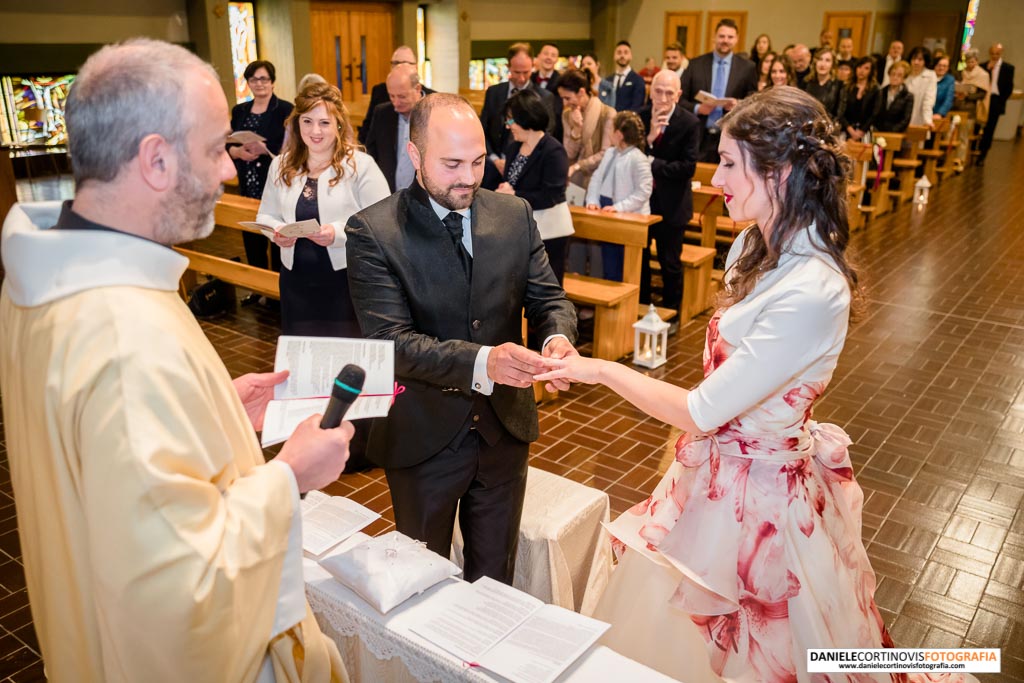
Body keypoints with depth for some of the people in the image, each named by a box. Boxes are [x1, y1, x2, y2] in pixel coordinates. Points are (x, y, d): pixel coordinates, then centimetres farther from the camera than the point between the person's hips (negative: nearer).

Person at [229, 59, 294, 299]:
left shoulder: (285, 109, -5)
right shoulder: (239, 111, 11)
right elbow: (228, 145, 9)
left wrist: (266, 150, -25)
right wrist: (239, 152, -12)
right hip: (249, 187, 5)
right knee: (251, 239, 10)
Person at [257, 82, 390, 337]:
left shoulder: (361, 165, -9)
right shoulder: (281, 165, 7)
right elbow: (266, 215, 14)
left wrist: (339, 233, -25)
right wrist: (277, 232, -8)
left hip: (346, 279, -4)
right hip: (296, 279, 4)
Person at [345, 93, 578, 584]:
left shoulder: (515, 215, -2)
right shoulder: (372, 231, -15)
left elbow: (548, 299, 1)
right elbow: (391, 341, -22)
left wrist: (558, 338, -23)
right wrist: (482, 362, -37)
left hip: (504, 428, 4)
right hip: (422, 436, -3)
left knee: (495, 575, 23)